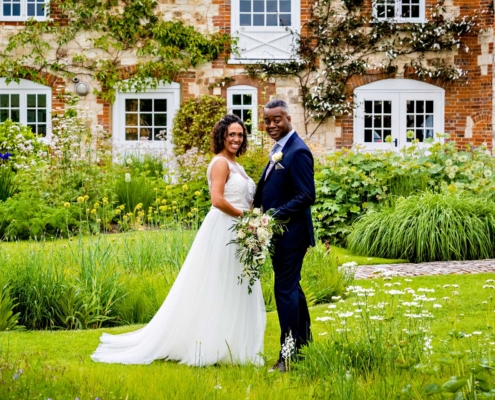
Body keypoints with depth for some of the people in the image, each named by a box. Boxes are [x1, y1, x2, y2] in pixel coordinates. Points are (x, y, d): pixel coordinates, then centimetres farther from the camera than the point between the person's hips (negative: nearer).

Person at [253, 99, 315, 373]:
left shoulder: (298, 152, -17)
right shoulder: (279, 148, 12)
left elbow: (306, 196, -22)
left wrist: (275, 217, -24)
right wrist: (260, 214, 4)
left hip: (290, 233, -10)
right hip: (279, 231, 10)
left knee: (285, 290, -6)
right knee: (291, 287, 19)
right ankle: (303, 339, 33)